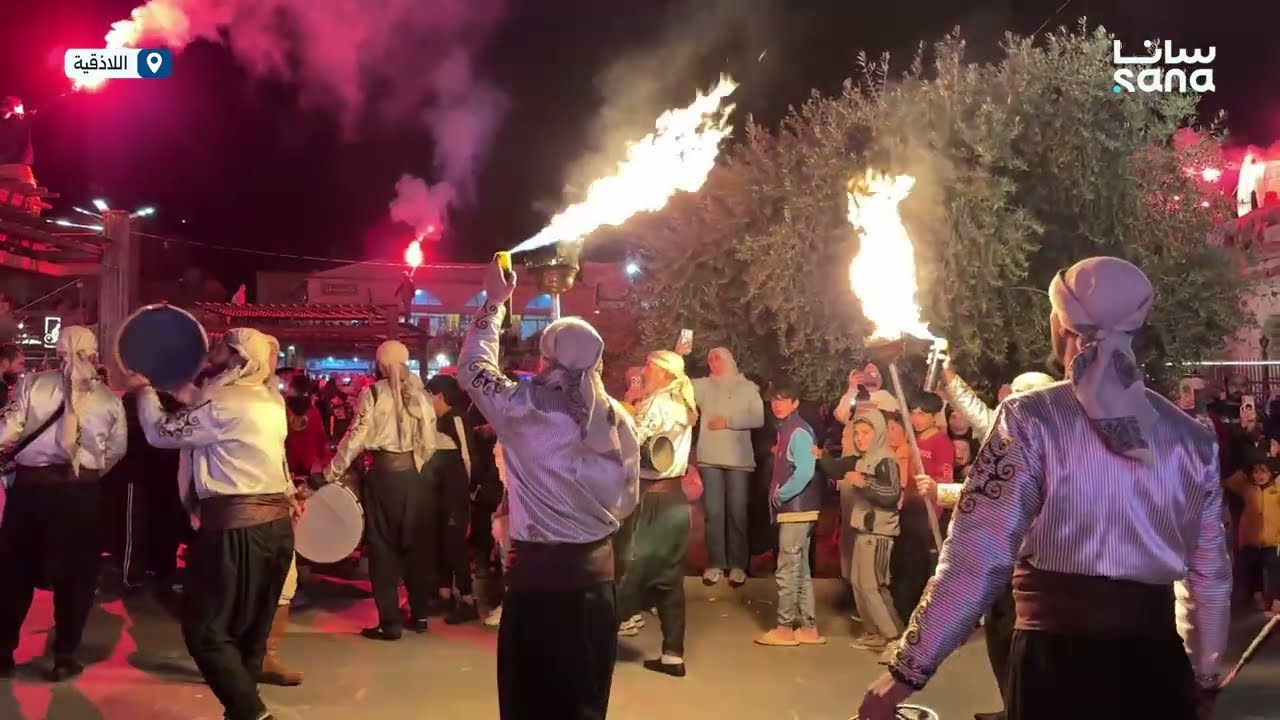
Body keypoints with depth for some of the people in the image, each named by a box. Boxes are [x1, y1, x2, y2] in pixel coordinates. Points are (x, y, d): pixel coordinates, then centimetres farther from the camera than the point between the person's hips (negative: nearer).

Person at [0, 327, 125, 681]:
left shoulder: (33, 383, -4)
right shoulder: (110, 400, 0)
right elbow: (115, 454, 2)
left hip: (29, 485, 0)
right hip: (81, 492, 0)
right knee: (75, 575, 11)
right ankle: (64, 657, 16)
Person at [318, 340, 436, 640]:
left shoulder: (373, 393, -4)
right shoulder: (420, 393, 6)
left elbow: (356, 437, -8)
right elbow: (430, 441, 5)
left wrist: (331, 473, -1)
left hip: (386, 472, -4)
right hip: (419, 474, 4)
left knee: (384, 546, 5)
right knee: (419, 544, 12)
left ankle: (390, 622, 6)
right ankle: (419, 615, 20)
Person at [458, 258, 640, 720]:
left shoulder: (524, 407, -14)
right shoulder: (620, 419, -2)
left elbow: (472, 368, 5)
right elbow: (626, 501, 8)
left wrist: (493, 304, 15)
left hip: (538, 573, -4)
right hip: (596, 573, 5)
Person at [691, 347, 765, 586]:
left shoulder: (747, 387, 7)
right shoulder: (704, 386, 10)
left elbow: (759, 418, -2)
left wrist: (728, 421, -10)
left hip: (738, 458, -1)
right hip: (710, 458, 1)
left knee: (737, 513, 2)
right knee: (713, 512, 2)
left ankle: (738, 565, 10)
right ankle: (715, 563, 9)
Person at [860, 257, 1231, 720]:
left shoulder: (1031, 420, -8)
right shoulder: (1192, 437, 5)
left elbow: (976, 559, -14)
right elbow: (1210, 577, 11)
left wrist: (906, 671, -9)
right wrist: (1204, 677, 27)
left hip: (1059, 657, -4)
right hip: (1157, 661, 4)